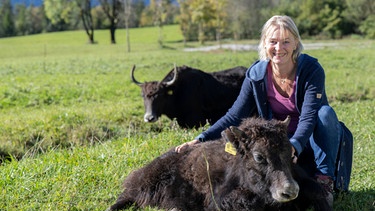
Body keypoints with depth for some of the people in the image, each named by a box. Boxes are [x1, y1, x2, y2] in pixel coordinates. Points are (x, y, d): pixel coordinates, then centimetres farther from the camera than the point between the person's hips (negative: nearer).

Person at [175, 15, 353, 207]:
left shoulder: (312, 70, -18)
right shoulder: (256, 74, -9)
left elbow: (309, 117, -28)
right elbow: (234, 117, -10)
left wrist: (294, 146, -48)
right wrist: (200, 140, -23)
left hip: (309, 140, -1)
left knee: (325, 112, -33)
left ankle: (324, 181, -23)